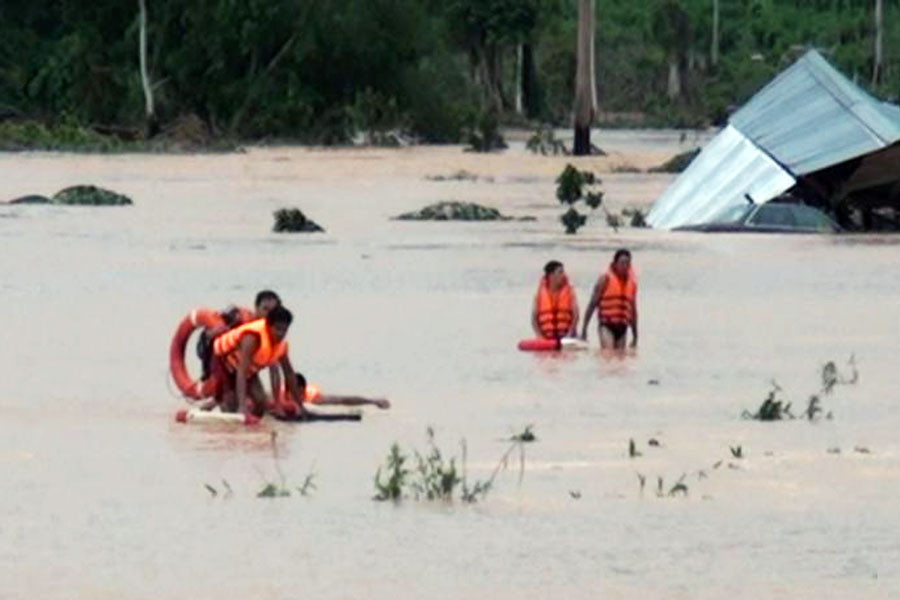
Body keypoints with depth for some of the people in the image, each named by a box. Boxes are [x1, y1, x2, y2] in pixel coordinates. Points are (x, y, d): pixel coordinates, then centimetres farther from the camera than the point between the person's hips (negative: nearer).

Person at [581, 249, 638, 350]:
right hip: (607, 326, -5)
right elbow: (592, 304, -1)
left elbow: (633, 310, 20)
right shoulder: (606, 279, -2)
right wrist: (584, 329, -4)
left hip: (622, 328, 5)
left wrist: (635, 335, 20)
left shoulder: (632, 283, 12)